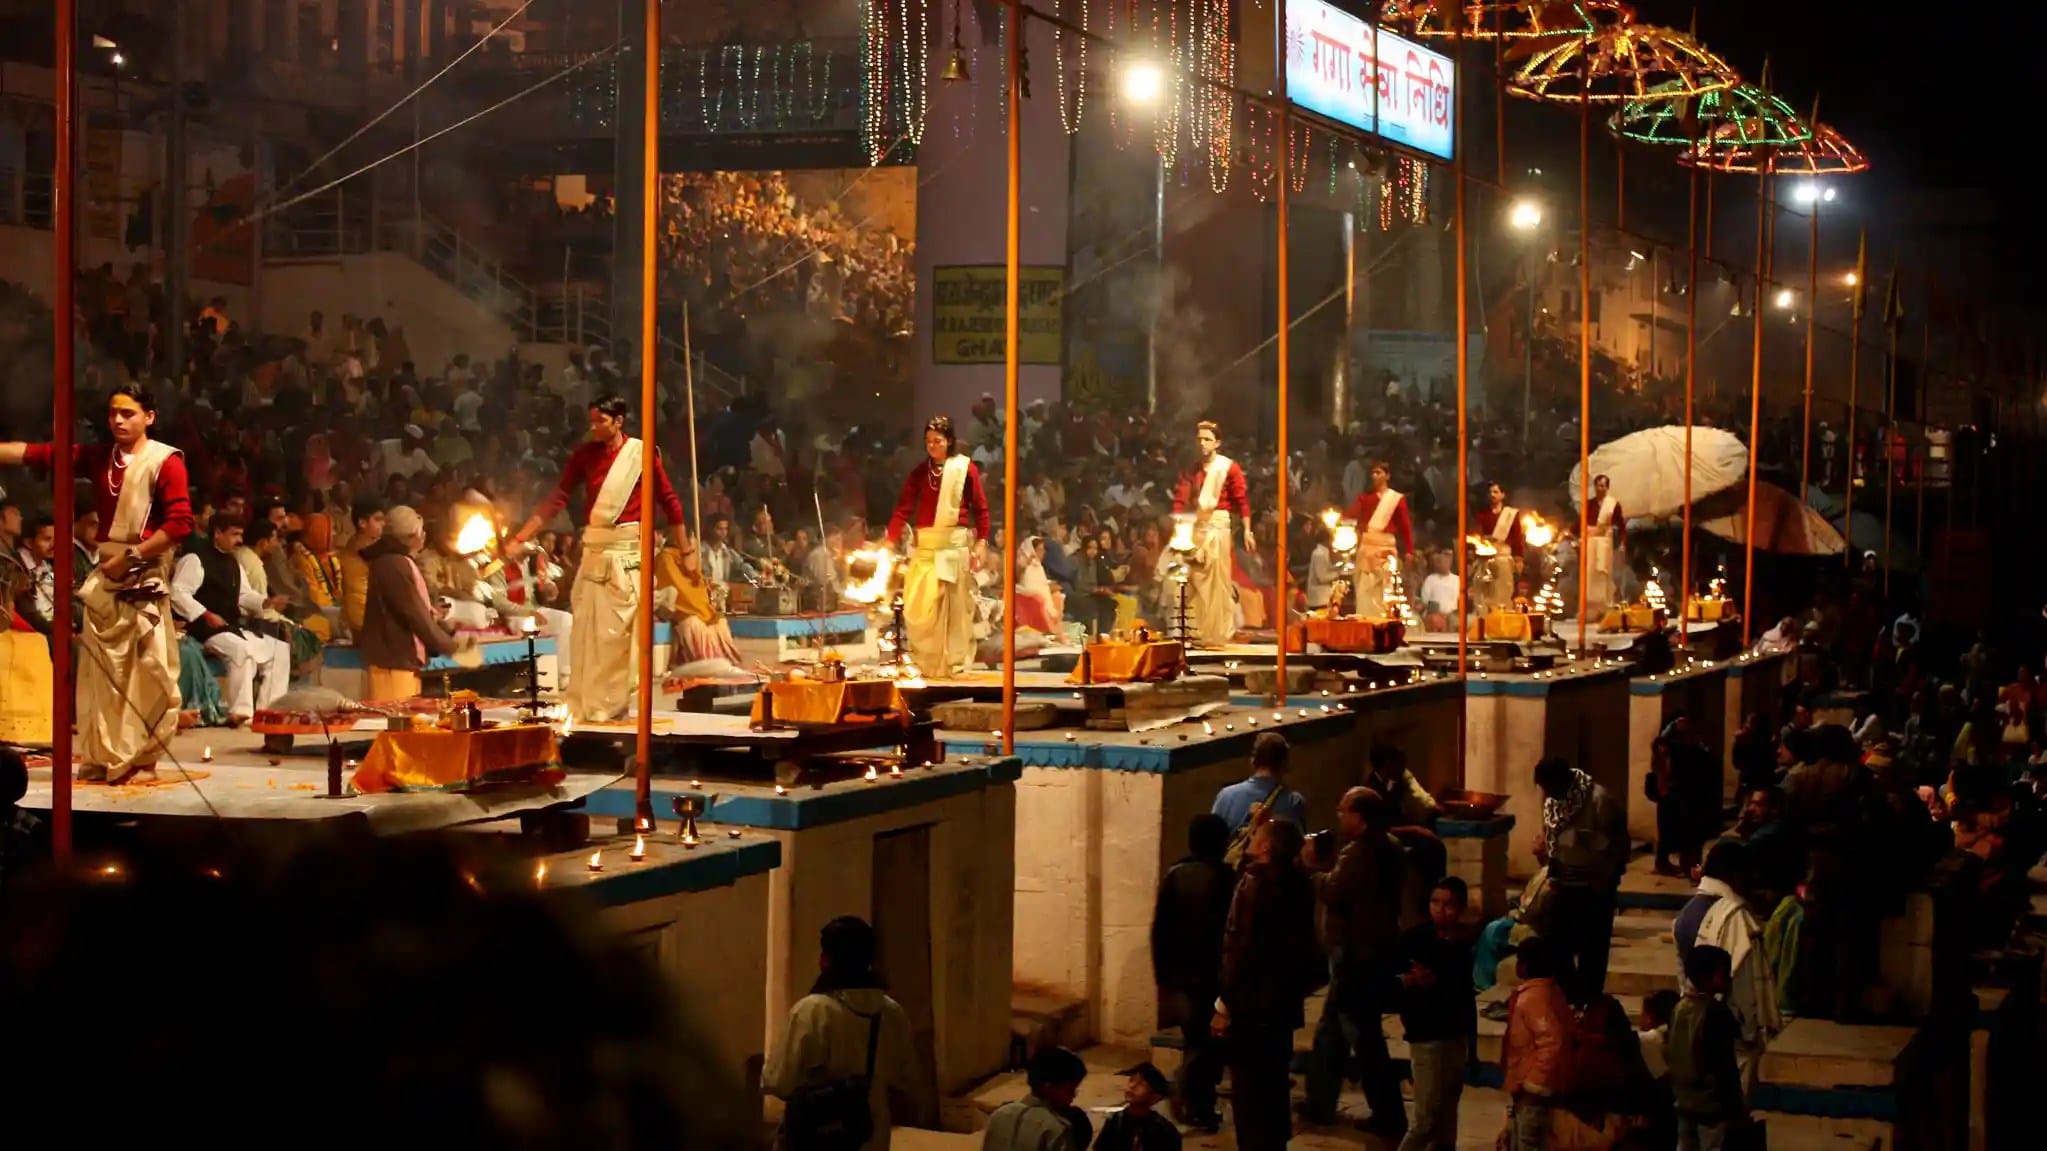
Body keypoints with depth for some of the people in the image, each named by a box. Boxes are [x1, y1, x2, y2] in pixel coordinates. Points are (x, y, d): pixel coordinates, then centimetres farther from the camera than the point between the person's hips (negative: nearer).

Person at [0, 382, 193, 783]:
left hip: (145, 575, -6)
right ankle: (102, 757, 12)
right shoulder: (98, 457, 11)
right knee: (100, 669, 7)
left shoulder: (166, 461, -6)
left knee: (147, 672, -6)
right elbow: (41, 454, 5)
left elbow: (180, 523, -14)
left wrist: (130, 557, -14)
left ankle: (140, 760, 0)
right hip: (104, 573, 6)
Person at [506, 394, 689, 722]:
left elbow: (669, 502, 1)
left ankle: (615, 704, 4)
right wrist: (520, 538, -4)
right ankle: (585, 704, 12)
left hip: (629, 551, -3)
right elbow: (557, 499, 3)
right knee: (588, 627, 4)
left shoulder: (643, 453, -5)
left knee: (623, 628, -3)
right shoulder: (585, 453, 4)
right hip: (594, 550, 3)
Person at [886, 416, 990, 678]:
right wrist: (890, 543, -7)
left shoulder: (965, 468, -1)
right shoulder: (920, 471, 8)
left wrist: (982, 542, -8)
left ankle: (955, 663, 6)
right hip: (924, 544, 3)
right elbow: (903, 508, 2)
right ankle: (923, 661, 9)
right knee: (918, 605, 0)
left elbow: (980, 508, 1)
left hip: (955, 543, -3)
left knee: (954, 605, 0)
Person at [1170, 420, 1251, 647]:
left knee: (1217, 579, -3)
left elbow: (1242, 500, -4)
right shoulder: (1191, 468, 10)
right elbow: (1181, 499, 3)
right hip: (1193, 525, 4)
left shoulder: (1229, 467, -2)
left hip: (1217, 525, -4)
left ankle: (1218, 634, 2)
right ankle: (1196, 633, 11)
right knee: (1194, 581, 4)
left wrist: (1247, 530, -9)